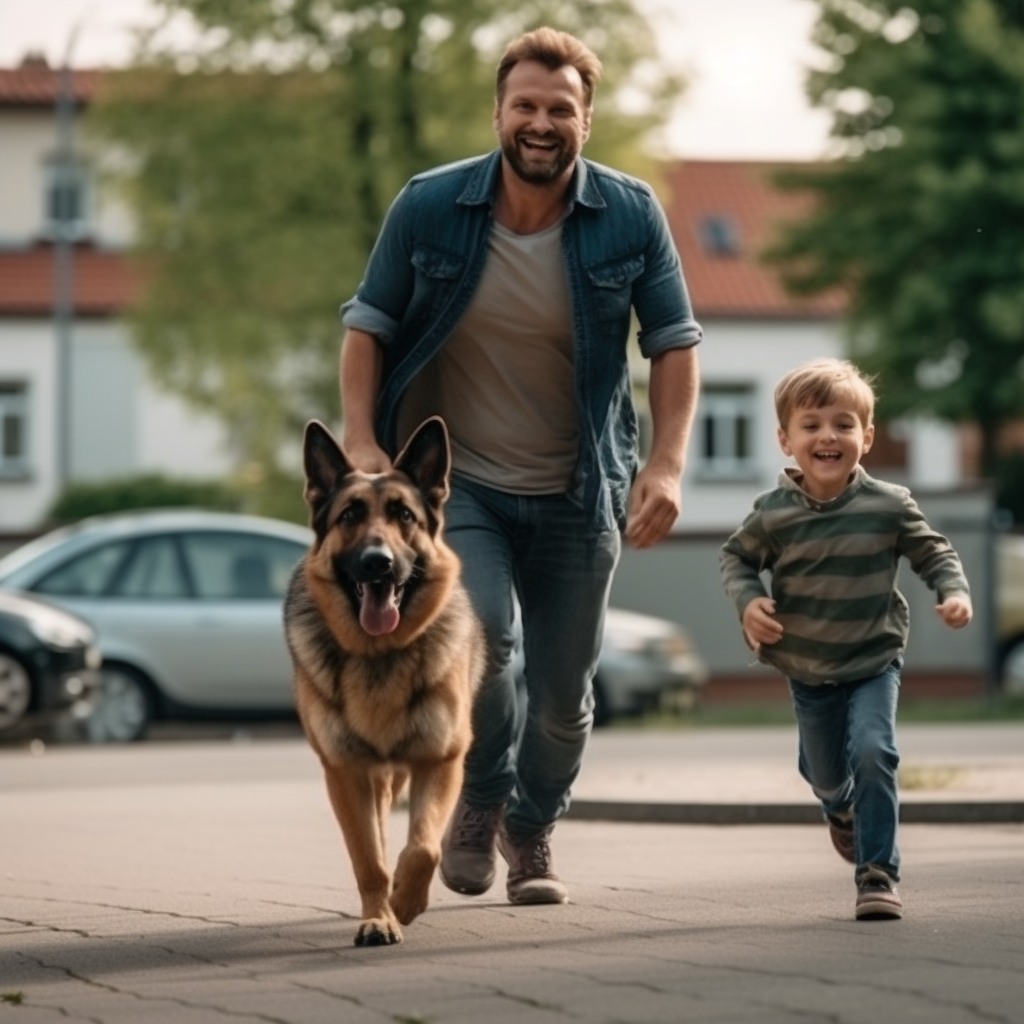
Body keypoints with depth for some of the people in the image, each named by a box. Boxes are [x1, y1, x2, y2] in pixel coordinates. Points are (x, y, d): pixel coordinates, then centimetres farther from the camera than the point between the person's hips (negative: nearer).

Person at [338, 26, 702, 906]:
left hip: (578, 494, 2)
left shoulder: (631, 216, -9)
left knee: (565, 691, 9)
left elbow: (674, 340, -1)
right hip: (457, 481, -2)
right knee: (481, 628, -26)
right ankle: (479, 798, 3)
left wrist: (669, 463, -11)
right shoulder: (429, 207, -11)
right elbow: (369, 322, -1)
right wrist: (360, 442, -13)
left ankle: (532, 833, 38)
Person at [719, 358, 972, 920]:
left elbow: (933, 552, 0)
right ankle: (842, 810, 56)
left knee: (873, 753, -21)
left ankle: (878, 873, -13)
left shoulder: (889, 505, -12)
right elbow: (736, 557, 3)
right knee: (823, 771, 18)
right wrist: (748, 600, -15)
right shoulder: (773, 513, -12)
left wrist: (955, 592, -18)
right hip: (806, 668, 2)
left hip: (873, 662, -2)